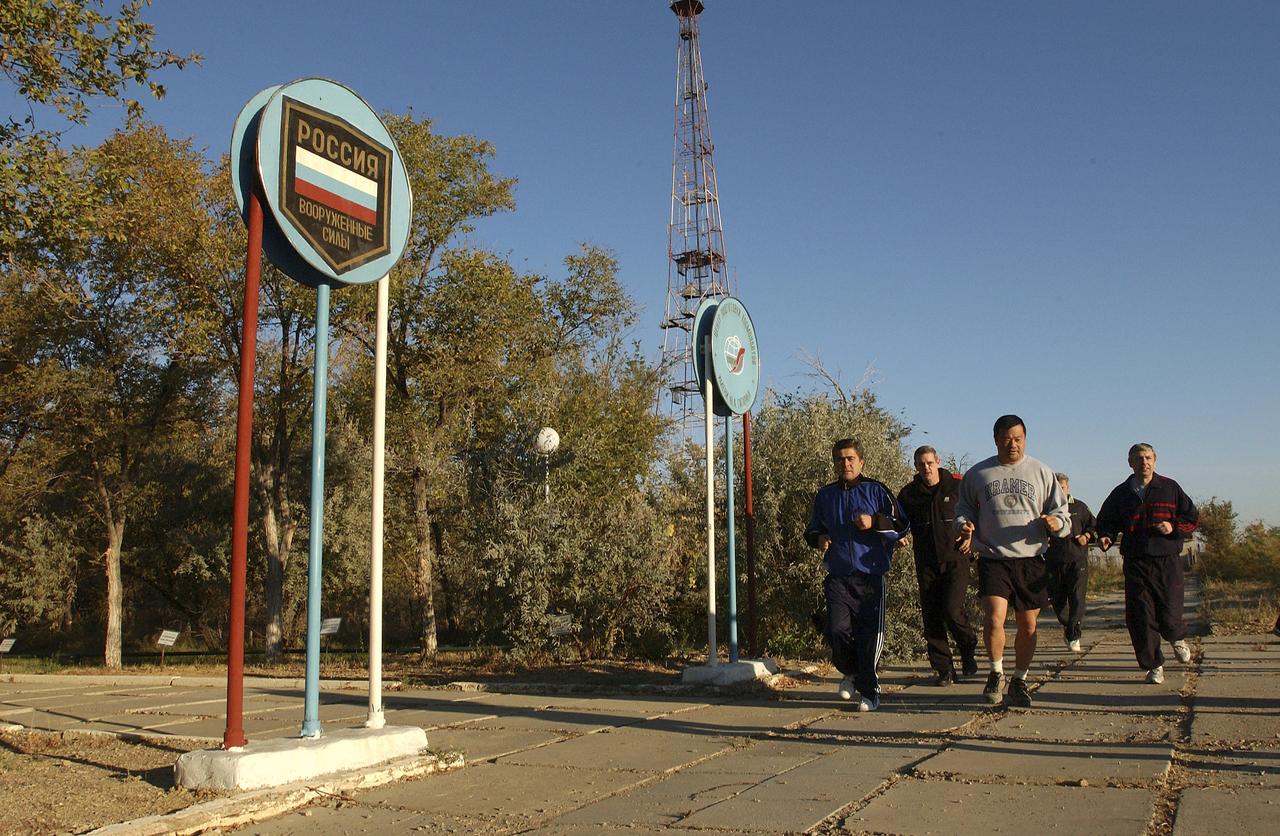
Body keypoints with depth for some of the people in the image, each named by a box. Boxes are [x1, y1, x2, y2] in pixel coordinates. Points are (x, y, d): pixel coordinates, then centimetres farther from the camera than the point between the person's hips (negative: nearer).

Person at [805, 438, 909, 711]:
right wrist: (818, 539, 2)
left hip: (871, 578, -2)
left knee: (870, 635, -3)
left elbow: (901, 526, 3)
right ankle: (851, 673, 20)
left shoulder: (876, 491, 4)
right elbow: (812, 530, 24)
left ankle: (869, 691, 12)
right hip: (838, 578, 2)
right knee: (837, 630, -9)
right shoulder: (825, 495, 13)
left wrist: (874, 522, -12)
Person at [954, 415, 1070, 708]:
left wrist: (1057, 522, -11)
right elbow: (963, 509, 17)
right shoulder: (978, 474, 7)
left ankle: (1019, 681, 26)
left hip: (1031, 560, 1)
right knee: (994, 618, -17)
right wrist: (965, 526, -4)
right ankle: (996, 673, 7)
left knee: (1028, 625, 7)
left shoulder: (1041, 472, 8)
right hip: (993, 558, -1)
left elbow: (1062, 514, 12)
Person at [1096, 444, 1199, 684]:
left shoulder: (1170, 488, 6)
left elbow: (1193, 517, 11)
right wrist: (1105, 537, -5)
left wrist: (1175, 527, -8)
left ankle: (1178, 638, 33)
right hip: (1135, 563, 1)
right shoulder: (1120, 493, 9)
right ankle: (1154, 665, 9)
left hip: (1168, 561, -1)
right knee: (1140, 617, -5)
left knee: (1169, 615, -4)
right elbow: (1105, 521, 16)